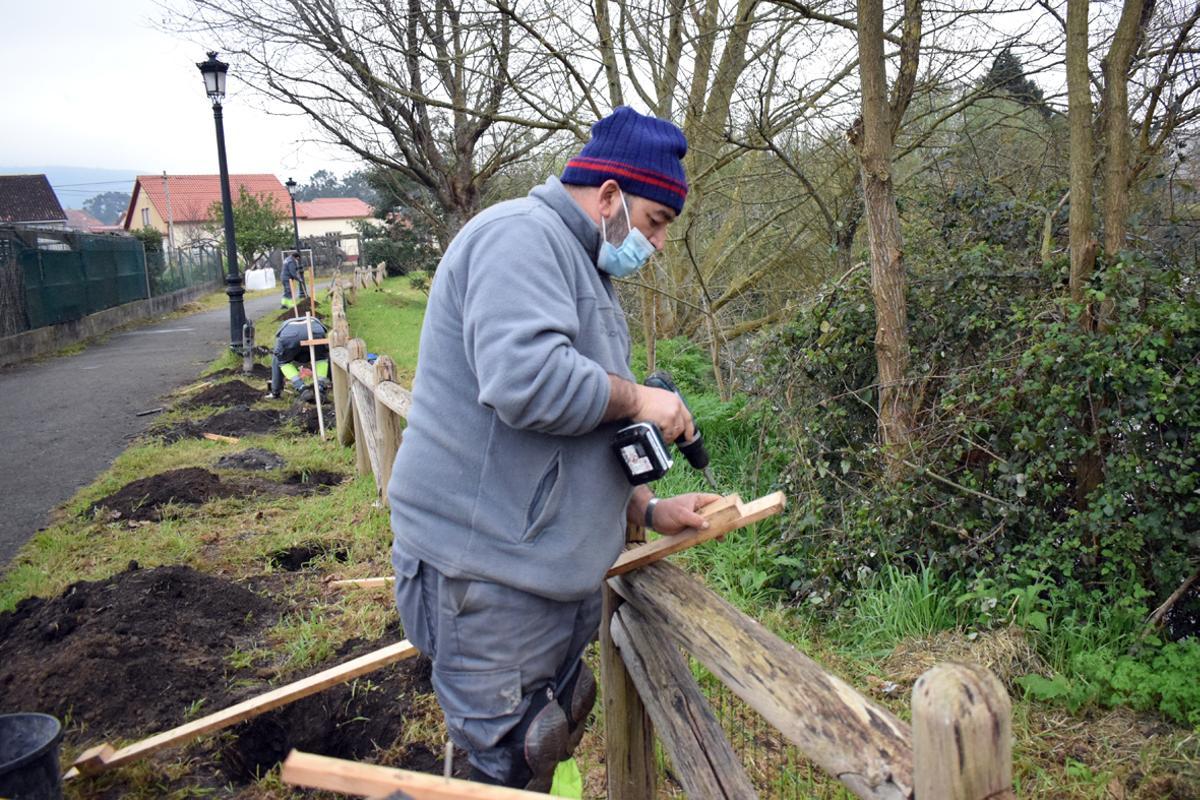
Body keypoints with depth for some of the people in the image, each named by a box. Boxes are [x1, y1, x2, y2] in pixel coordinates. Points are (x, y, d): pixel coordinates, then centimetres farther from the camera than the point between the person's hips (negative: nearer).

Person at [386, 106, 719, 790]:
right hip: (488, 573, -10)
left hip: (557, 573, 10)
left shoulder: (585, 271, 20)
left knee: (554, 742, 20)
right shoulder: (522, 235, -14)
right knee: (509, 767, 1)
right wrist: (636, 398, -15)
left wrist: (649, 510, 10)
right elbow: (526, 378, -32)